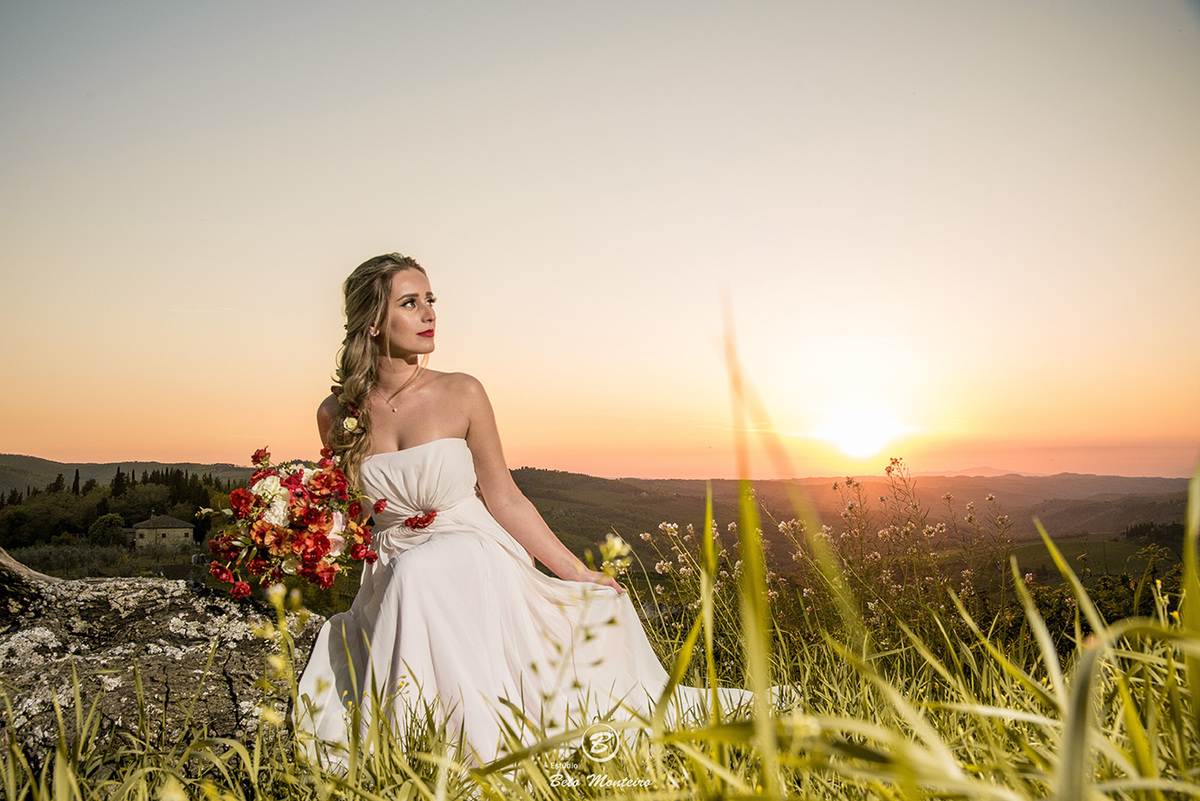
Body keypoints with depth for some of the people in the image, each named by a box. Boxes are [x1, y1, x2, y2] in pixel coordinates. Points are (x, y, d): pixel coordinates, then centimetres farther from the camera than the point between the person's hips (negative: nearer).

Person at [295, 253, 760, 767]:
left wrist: (578, 574, -1)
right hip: (386, 583, 3)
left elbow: (505, 502, -1)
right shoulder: (336, 415, 0)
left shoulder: (462, 395, -6)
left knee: (417, 573, -35)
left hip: (470, 557, -2)